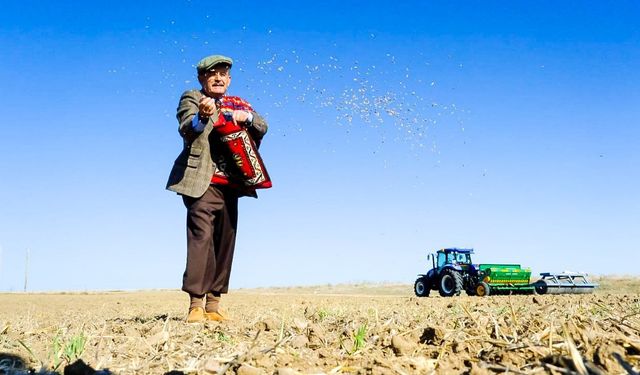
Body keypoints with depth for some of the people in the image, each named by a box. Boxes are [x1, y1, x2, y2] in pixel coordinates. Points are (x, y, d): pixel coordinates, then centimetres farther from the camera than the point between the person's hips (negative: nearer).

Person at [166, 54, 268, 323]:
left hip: (229, 185, 6)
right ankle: (196, 304, -16)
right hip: (202, 182, -6)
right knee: (201, 237, -16)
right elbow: (185, 129, -15)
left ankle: (213, 305, 11)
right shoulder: (191, 98, 5)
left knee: (225, 242, 5)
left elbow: (262, 128, 9)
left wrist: (246, 116, -12)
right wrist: (201, 116, -38)